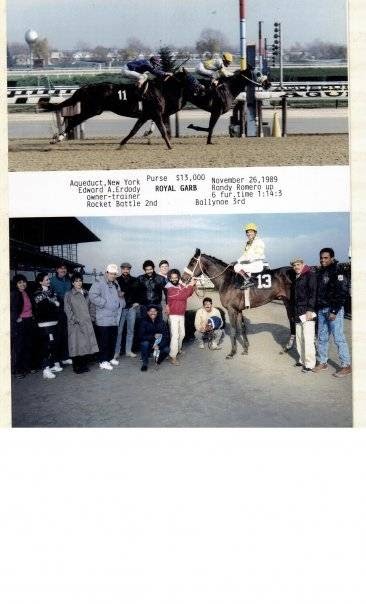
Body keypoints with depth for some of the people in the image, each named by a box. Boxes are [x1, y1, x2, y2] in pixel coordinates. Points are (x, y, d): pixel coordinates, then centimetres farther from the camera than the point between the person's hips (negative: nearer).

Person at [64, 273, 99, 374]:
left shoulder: (85, 293, 16)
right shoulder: (68, 295, 1)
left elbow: (90, 306, 19)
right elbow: (67, 309, -5)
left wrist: (91, 317, 7)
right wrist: (75, 320, -13)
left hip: (87, 323, 5)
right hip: (75, 324, -5)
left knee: (86, 343, 2)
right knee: (77, 344, -6)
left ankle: (84, 365, 11)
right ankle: (76, 366, 1)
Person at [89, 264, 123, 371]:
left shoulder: (116, 285, 18)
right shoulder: (99, 284, -7)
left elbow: (120, 297, 30)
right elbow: (93, 296, -20)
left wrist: (120, 303, 9)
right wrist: (105, 303, -18)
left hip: (114, 318, 8)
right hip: (103, 319, -8)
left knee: (113, 340, 14)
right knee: (104, 341, -5)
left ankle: (111, 358, 28)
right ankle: (103, 361, 1)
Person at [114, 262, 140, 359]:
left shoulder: (134, 280, 10)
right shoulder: (117, 280, 2)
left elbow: (139, 292, 13)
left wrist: (137, 302, 2)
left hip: (131, 307, 3)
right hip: (120, 308, -3)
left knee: (130, 330, 8)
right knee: (119, 330, -3)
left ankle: (129, 350, 16)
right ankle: (117, 351, 3)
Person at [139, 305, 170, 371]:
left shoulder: (161, 322, -3)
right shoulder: (144, 322, -8)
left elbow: (165, 336, -9)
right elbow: (141, 336, -16)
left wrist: (158, 345, -24)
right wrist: (153, 336, -28)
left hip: (159, 344, 2)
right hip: (148, 345, -2)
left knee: (166, 350, -26)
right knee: (145, 343, -35)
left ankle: (158, 360, 8)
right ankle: (145, 363, -15)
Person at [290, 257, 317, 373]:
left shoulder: (310, 275, -7)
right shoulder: (297, 278, 19)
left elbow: (313, 293, -15)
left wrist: (310, 310, -20)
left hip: (307, 313, -9)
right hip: (298, 313, 9)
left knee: (308, 339, -9)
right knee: (299, 338, 14)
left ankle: (310, 364, -4)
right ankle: (302, 360, 25)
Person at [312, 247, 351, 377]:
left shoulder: (338, 271, -10)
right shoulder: (320, 271, 14)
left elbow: (342, 292, -15)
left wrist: (334, 311, -19)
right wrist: (316, 308, 10)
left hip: (334, 310, -8)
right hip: (321, 310, 8)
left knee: (338, 338, -6)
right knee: (322, 338, 13)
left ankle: (346, 366, 1)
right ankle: (322, 363, 23)